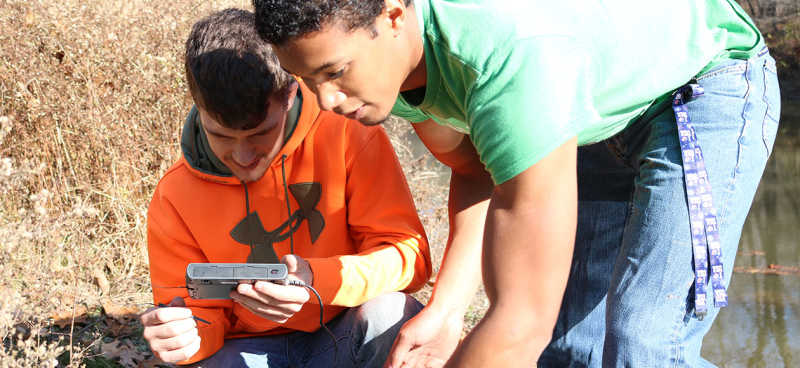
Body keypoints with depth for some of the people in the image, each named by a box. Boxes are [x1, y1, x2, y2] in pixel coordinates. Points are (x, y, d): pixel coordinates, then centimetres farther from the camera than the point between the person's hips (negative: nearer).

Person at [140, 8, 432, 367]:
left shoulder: (350, 135, -12)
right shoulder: (174, 200, -6)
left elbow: (409, 254, -14)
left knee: (394, 313, -32)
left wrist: (317, 281, -32)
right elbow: (200, 311, 3)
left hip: (350, 337, 1)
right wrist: (188, 337, -23)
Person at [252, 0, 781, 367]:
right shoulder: (384, 54, -17)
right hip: (609, 113, 8)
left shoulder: (512, 63, -43)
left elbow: (522, 323, -42)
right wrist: (445, 310, -11)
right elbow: (478, 171, 3)